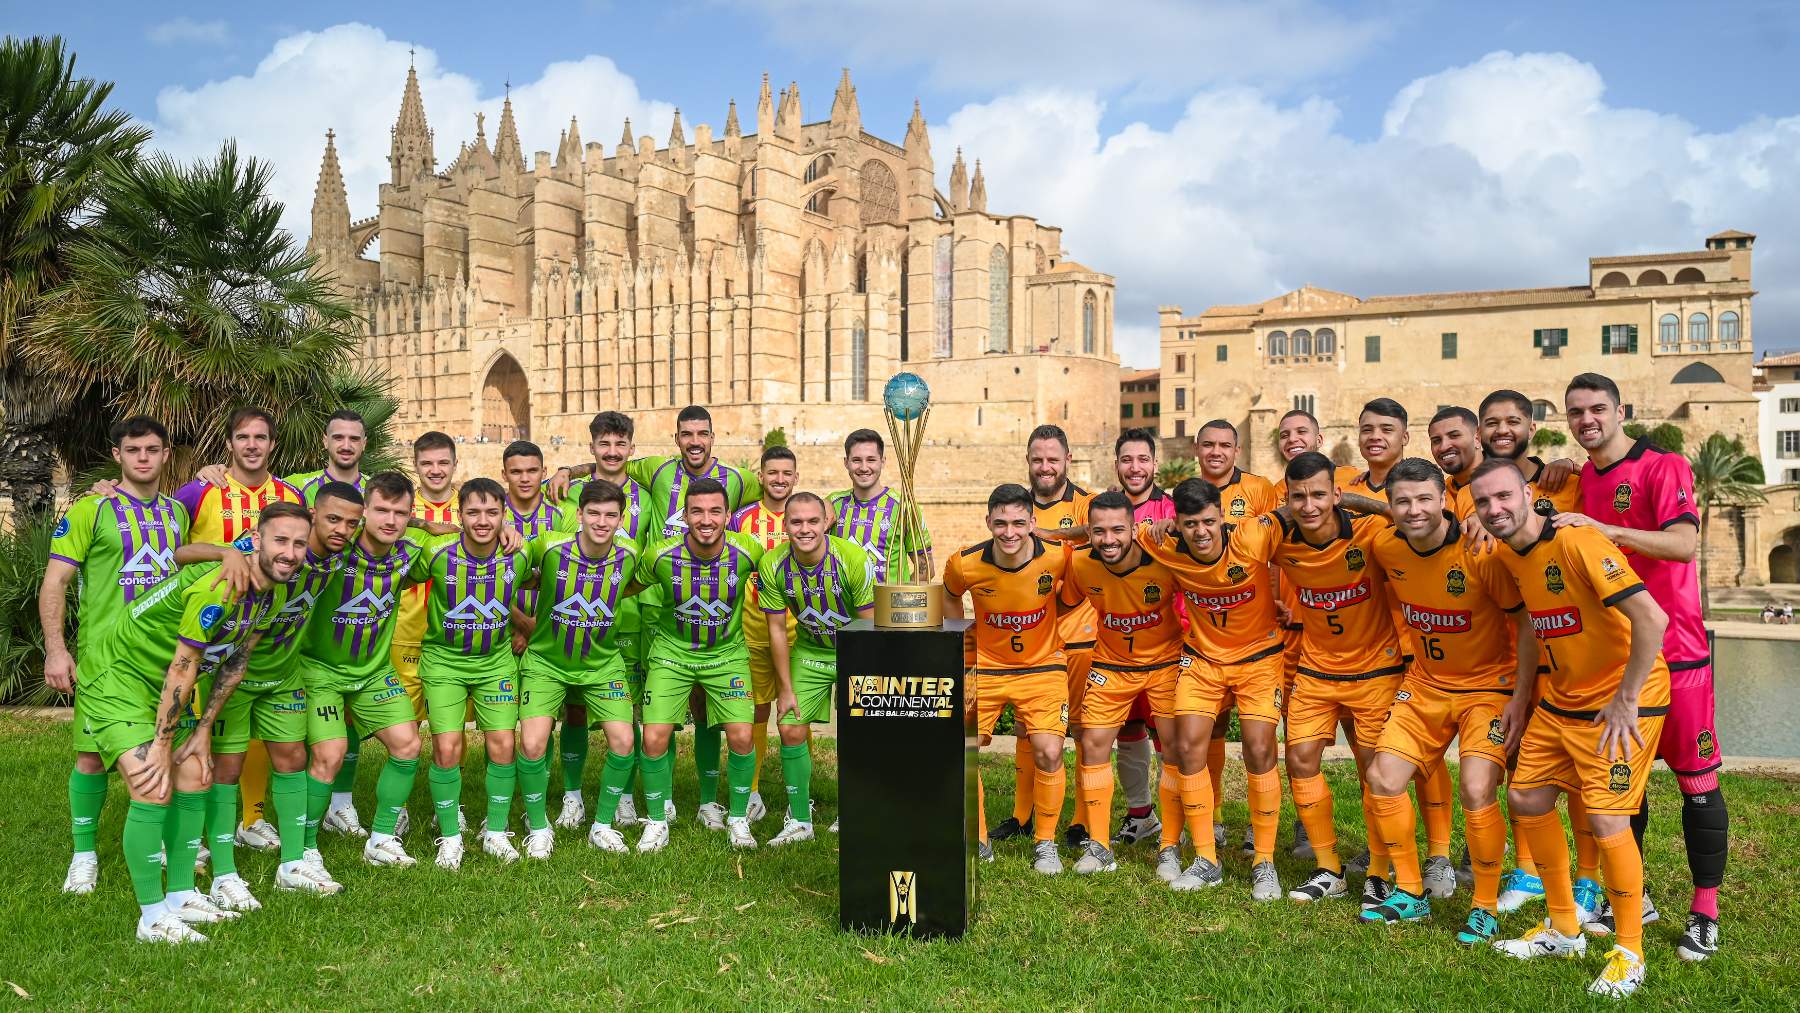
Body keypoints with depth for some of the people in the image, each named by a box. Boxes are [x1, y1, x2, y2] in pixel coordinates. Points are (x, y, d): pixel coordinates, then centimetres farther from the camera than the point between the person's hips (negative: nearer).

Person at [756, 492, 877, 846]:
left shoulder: (854, 558, -25)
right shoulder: (772, 565, -17)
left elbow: (870, 624, -16)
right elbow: (777, 628, -6)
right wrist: (785, 688, -3)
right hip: (808, 651, 3)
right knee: (791, 730, -1)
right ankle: (799, 820, 15)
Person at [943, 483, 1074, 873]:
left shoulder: (1058, 556, -21)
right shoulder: (965, 564, -19)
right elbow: (950, 595, 6)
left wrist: (1053, 637, 2)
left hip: (1042, 666, -1)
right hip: (984, 666, 1)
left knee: (1048, 753, -11)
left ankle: (1044, 843, 12)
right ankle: (977, 842, 19)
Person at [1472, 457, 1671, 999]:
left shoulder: (1576, 541, -24)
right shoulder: (1508, 555, 2)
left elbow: (1651, 618, -30)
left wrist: (1625, 701, -23)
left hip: (1621, 700, -9)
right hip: (1560, 699, 9)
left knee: (1606, 819, -12)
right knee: (1527, 799, 10)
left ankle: (1629, 952, 9)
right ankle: (1564, 930, 27)